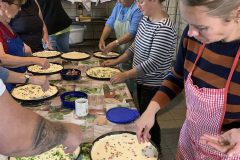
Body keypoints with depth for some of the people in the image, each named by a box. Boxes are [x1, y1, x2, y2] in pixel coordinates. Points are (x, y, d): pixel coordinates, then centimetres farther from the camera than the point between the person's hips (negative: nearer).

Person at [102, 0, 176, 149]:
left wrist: (125, 75, -25)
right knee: (143, 114, 21)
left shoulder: (164, 28, -26)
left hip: (154, 84, -8)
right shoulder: (146, 19, 2)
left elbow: (154, 62, -28)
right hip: (142, 78, 8)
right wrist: (117, 61, 8)